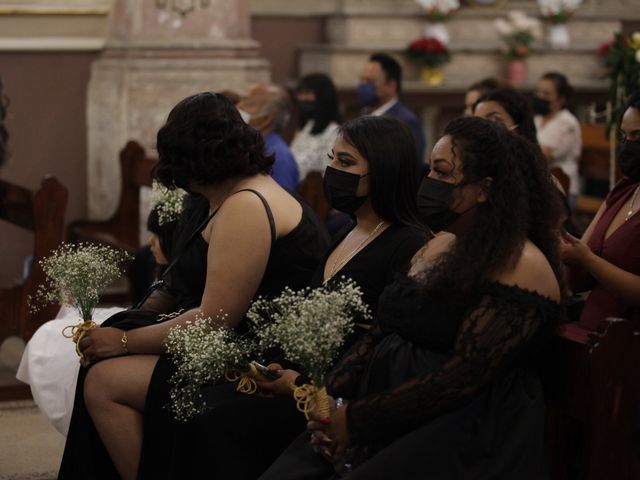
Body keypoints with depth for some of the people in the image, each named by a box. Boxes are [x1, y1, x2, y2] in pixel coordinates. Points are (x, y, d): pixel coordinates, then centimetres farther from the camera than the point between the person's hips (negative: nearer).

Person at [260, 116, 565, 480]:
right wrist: (333, 396, -6)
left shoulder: (520, 268, -13)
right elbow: (380, 333, 11)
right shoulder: (439, 246, 15)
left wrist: (358, 420, -17)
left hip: (462, 442, -7)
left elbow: (464, 375, -19)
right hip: (393, 423, 7)